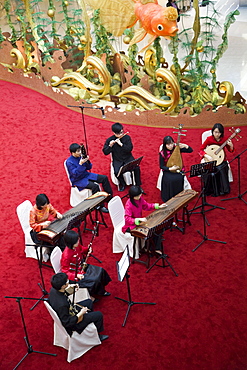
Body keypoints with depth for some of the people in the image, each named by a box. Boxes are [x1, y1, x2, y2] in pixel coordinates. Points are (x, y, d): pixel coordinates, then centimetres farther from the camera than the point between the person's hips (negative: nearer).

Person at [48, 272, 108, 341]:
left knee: (89, 302, 21)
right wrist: (81, 313, -22)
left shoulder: (53, 289, -19)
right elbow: (67, 323, -29)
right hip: (72, 323, -8)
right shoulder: (61, 305, -42)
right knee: (99, 315, 2)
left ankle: (90, 318, 47)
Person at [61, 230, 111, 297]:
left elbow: (81, 250, 13)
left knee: (100, 271, 4)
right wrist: (76, 276, -35)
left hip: (82, 266, 8)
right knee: (95, 280, -16)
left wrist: (88, 250, -8)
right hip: (75, 275, -8)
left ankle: (101, 291, 24)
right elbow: (65, 271, -24)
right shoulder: (66, 256, -33)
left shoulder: (76, 246, -11)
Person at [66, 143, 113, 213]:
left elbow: (88, 168, 8)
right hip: (78, 180, -7)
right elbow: (75, 174, -25)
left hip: (86, 175, 8)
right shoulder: (69, 162, -18)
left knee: (104, 178, -3)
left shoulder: (81, 156, 0)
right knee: (94, 186, -31)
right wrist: (80, 164, -32)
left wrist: (87, 161, -12)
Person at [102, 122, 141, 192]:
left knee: (137, 168, -22)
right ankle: (122, 184, 3)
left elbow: (130, 149, -13)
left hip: (128, 158, 1)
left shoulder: (127, 137, -5)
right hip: (117, 160, -1)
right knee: (117, 172, -28)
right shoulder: (110, 140, -6)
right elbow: (105, 152, -7)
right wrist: (110, 146, -24)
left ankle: (138, 185, -1)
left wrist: (121, 144, -24)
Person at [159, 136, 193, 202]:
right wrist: (170, 169, -22)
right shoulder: (162, 153, -10)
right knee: (170, 180, -29)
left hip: (178, 169, 1)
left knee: (179, 179, -28)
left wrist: (185, 146, -26)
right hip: (168, 170, -1)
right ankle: (169, 198, -7)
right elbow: (161, 166, -5)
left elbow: (191, 150, -5)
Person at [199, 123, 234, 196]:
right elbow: (201, 150, -6)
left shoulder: (224, 139, -3)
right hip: (211, 161, -1)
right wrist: (206, 156, -24)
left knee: (221, 171, -27)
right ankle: (212, 191, -5)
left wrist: (231, 145, -15)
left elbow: (231, 151, 7)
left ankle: (222, 190, -7)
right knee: (211, 174, -27)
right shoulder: (209, 139, -7)